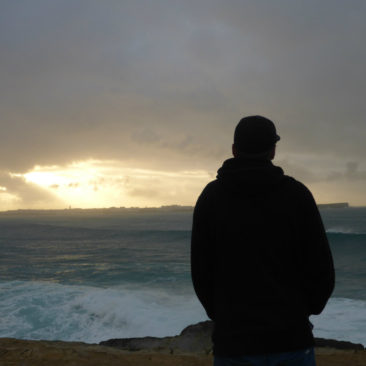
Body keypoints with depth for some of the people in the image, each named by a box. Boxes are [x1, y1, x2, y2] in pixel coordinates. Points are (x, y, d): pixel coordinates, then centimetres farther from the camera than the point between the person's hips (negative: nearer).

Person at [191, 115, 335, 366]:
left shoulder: (211, 197, 0)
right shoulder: (297, 194, -1)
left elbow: (201, 271, 1)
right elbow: (322, 270, -1)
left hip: (234, 341, 0)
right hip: (292, 339, 0)